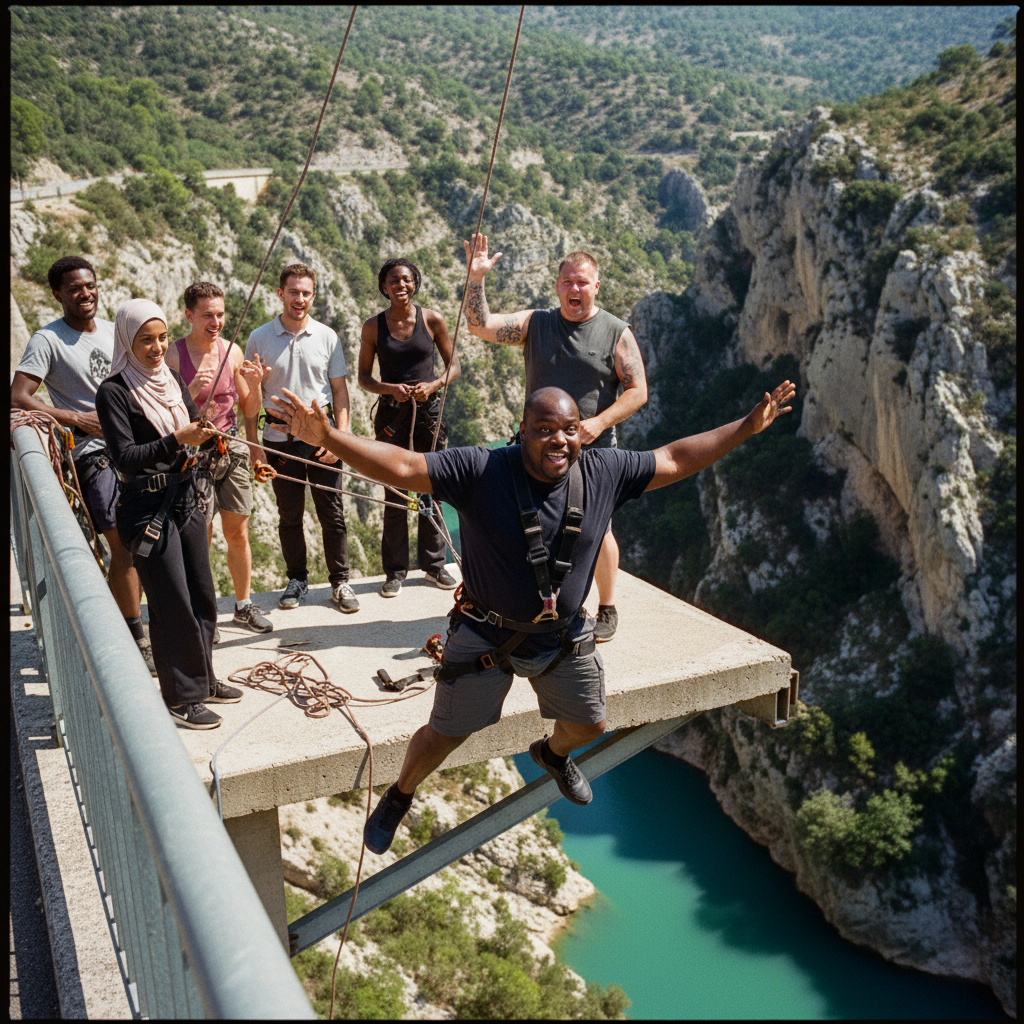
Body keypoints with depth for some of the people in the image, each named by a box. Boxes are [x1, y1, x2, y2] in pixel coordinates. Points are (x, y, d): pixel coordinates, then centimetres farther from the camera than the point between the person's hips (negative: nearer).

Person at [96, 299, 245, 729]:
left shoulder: (172, 379, 8)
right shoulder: (113, 392, -12)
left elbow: (193, 432, 13)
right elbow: (126, 459, -19)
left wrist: (209, 436, -8)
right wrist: (176, 441, -30)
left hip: (185, 498, 7)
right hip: (147, 507, -7)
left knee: (202, 596, 15)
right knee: (173, 605, -1)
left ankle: (202, 680, 32)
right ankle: (181, 697, 14)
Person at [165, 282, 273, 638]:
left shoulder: (233, 352, 4)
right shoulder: (173, 355, -9)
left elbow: (249, 411, 10)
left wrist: (255, 385, -9)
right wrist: (191, 391, -24)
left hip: (231, 448, 4)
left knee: (238, 533, 11)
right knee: (200, 537, 0)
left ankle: (243, 606, 27)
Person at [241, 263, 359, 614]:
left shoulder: (327, 337, 3)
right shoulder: (259, 339, 1)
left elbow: (340, 390, 5)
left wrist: (340, 437, -4)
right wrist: (254, 446, -8)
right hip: (279, 437, 0)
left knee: (332, 514, 3)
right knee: (289, 515, 9)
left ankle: (340, 582, 15)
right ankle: (297, 580, 24)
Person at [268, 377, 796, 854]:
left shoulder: (604, 471, -12)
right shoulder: (480, 471, -24)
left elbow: (674, 460, 0)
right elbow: (401, 467, -31)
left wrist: (747, 426, 1)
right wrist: (327, 436, -44)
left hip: (564, 637, 4)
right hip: (485, 635, -4)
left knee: (588, 725, 23)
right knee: (443, 736, 11)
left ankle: (552, 753, 61)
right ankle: (399, 796, 43)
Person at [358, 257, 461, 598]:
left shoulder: (432, 320, 1)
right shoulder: (373, 326, 1)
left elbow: (454, 367, 6)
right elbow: (363, 378, 5)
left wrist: (433, 385, -12)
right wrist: (391, 388, -13)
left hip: (428, 410, 1)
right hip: (391, 414, 0)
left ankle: (433, 564, 21)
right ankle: (395, 571, 14)